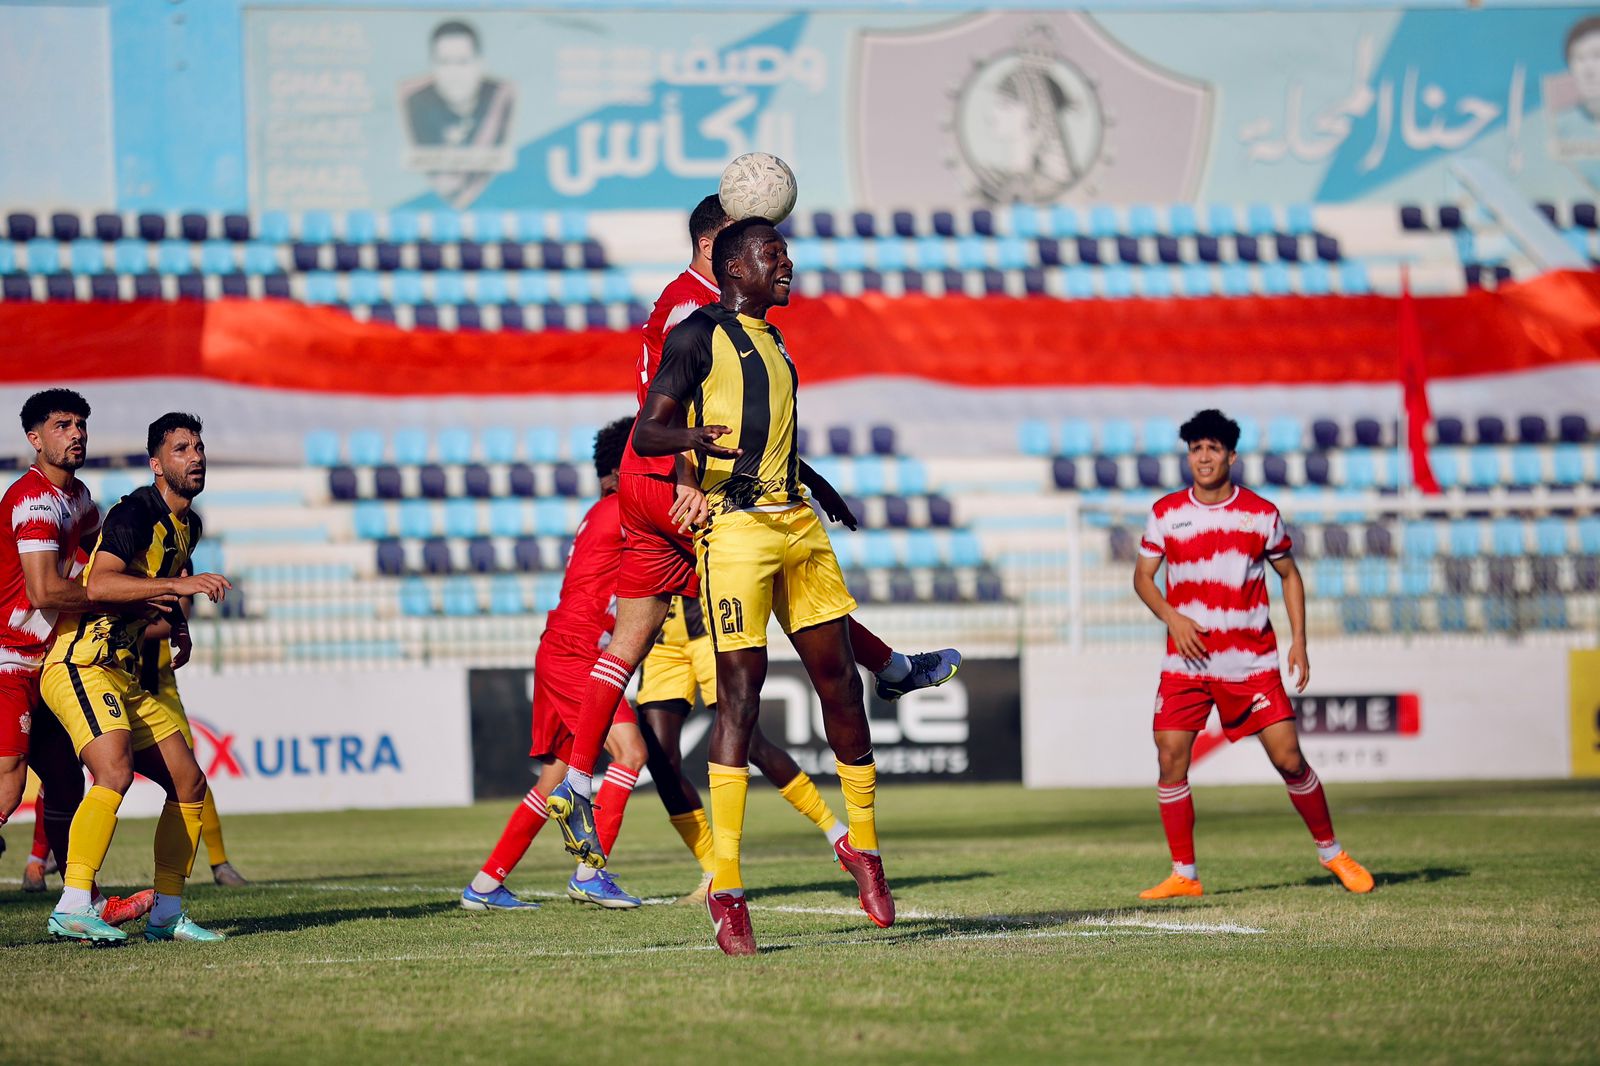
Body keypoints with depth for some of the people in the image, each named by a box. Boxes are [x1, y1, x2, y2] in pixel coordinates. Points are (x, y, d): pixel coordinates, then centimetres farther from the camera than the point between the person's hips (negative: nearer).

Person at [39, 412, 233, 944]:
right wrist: (178, 584, -31)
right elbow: (98, 584, -28)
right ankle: (72, 909, -31)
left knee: (189, 782, 6)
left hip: (124, 678, 10)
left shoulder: (188, 526, 16)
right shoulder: (136, 512, -13)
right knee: (115, 771, -29)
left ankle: (166, 913, 14)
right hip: (80, 666, -10)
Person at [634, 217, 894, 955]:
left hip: (796, 521, 8)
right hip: (735, 526, -8)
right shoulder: (699, 334, -2)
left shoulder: (770, 340, 22)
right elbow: (644, 433, -8)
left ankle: (861, 845, 22)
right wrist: (690, 437, -28)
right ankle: (726, 887, -10)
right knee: (740, 689, -11)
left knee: (839, 677, 6)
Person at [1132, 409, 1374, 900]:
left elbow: (1289, 575, 12)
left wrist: (1298, 640, 2)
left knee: (1288, 758, -5)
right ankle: (1183, 875, 3)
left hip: (1251, 664, -1)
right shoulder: (1165, 513, 2)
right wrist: (1173, 617, -12)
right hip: (1186, 662, 1)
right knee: (1171, 761, -7)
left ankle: (1332, 853, 14)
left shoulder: (1262, 514, 1)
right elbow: (1142, 576, 6)